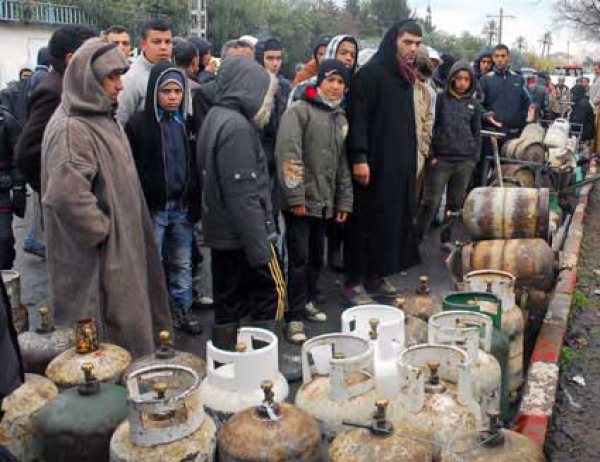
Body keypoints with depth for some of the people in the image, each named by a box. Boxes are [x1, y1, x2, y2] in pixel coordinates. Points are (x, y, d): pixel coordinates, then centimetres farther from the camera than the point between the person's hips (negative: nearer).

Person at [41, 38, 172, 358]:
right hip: (95, 260, -9)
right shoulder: (71, 128, -20)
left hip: (120, 248, 9)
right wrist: (101, 231, -19)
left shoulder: (102, 118, 11)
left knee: (131, 325, 19)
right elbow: (66, 194, -32)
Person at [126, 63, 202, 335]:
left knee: (182, 264, 11)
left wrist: (194, 204, 4)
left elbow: (194, 167, 11)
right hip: (152, 207, -4)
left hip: (181, 206, 4)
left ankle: (181, 310, 24)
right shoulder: (138, 124, -4)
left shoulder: (185, 123, 8)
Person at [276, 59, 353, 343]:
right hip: (301, 200, -7)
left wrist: (344, 201, 14)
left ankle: (307, 302, 30)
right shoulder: (299, 111, -6)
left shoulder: (340, 118, 16)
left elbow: (343, 163, 19)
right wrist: (295, 196, -19)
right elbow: (288, 155, -15)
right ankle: (295, 317, 3)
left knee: (316, 256, 14)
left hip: (324, 202, 7)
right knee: (299, 258, -4)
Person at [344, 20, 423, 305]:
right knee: (365, 222, -3)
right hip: (374, 163, -8)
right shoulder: (371, 72, -9)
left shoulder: (405, 76, 16)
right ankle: (353, 285, 6)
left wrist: (410, 160, 20)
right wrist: (359, 158, -23)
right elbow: (358, 117, -16)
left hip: (400, 165, 8)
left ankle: (375, 277, 21)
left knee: (392, 219, 10)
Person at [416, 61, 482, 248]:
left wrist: (475, 158, 7)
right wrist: (431, 154, -6)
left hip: (465, 161, 3)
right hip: (441, 159, -3)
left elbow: (476, 133, 15)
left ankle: (447, 239, 20)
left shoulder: (474, 105, 10)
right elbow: (431, 127, 0)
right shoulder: (441, 99, 1)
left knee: (456, 202, 9)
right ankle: (416, 238, 1)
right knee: (431, 201, -6)